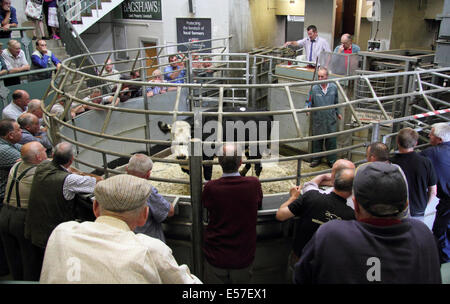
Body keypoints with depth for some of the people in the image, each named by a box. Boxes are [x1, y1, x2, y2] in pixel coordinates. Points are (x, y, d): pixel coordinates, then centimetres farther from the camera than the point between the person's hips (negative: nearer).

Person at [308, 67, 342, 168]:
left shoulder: (333, 87, -1)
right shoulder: (314, 88, -8)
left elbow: (336, 102, 13)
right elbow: (310, 103, -2)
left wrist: (337, 113, 22)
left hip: (331, 119, 1)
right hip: (318, 120, -1)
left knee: (331, 141, 8)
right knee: (317, 141, 11)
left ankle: (331, 160, 23)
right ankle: (316, 159, 28)